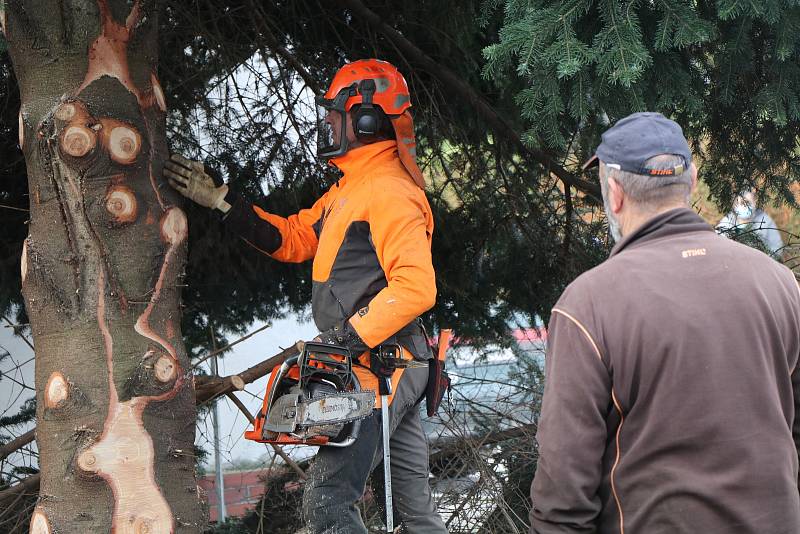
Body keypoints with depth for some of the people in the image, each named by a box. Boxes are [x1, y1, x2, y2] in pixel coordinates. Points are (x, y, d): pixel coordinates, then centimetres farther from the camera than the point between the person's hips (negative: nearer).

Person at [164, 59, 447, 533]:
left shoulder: (389, 192, -16)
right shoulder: (351, 190, 17)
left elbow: (416, 286, -26)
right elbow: (291, 238, 21)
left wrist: (347, 339, -25)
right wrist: (220, 201, 15)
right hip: (396, 370, 11)